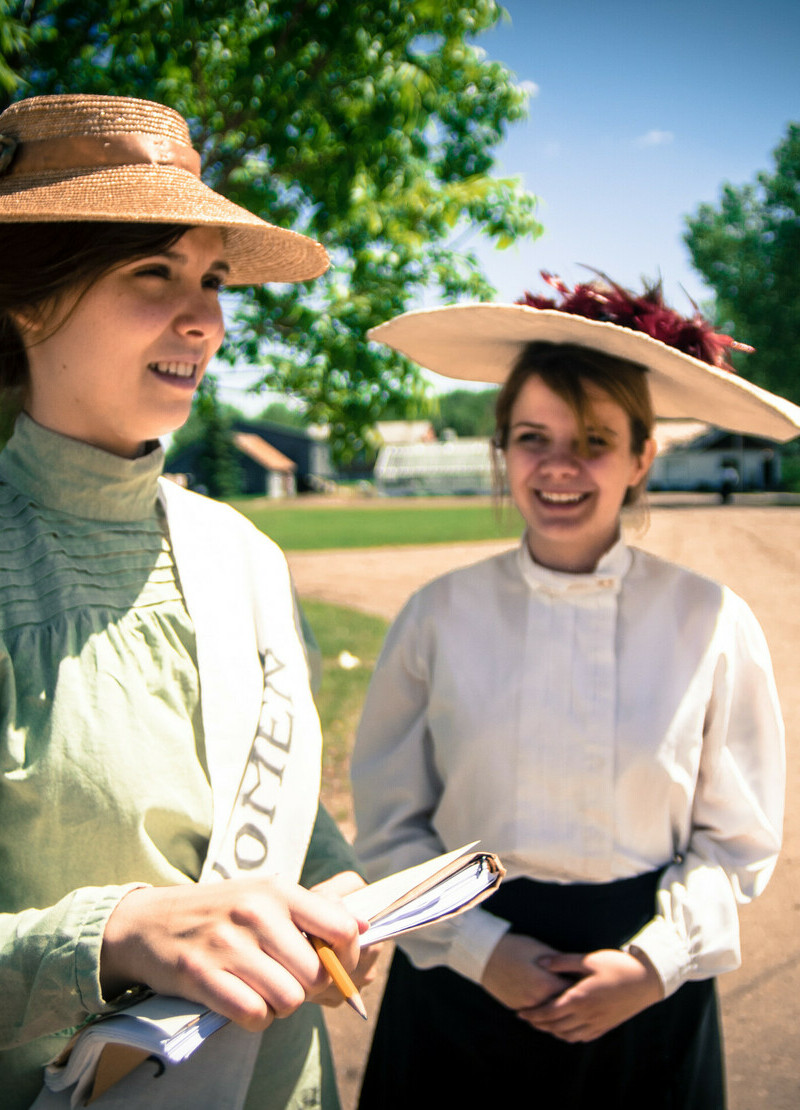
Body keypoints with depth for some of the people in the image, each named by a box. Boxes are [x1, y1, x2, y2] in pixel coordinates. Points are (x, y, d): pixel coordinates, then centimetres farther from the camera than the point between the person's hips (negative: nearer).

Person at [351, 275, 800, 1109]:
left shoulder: (711, 625, -8)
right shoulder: (440, 617, -8)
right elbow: (389, 828, -2)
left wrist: (653, 962, -10)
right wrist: (481, 947, -11)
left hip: (645, 999, 0)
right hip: (463, 977, 0)